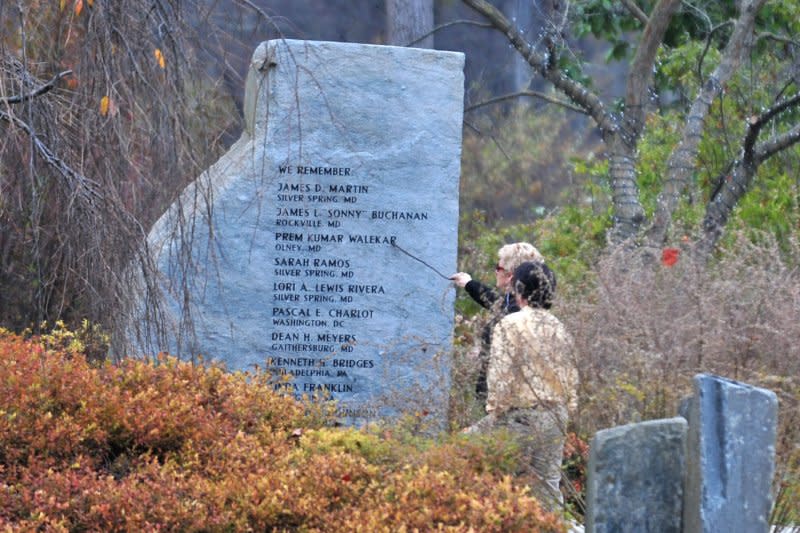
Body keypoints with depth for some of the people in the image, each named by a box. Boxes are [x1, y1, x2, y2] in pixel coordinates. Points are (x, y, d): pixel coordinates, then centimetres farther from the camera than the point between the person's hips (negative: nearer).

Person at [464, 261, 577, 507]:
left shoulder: (510, 325, -9)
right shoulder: (559, 329, 10)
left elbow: (501, 376, -14)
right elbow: (571, 378, 14)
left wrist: (495, 412, -6)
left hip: (519, 415, -6)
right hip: (554, 419, 6)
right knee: (547, 484, 10)